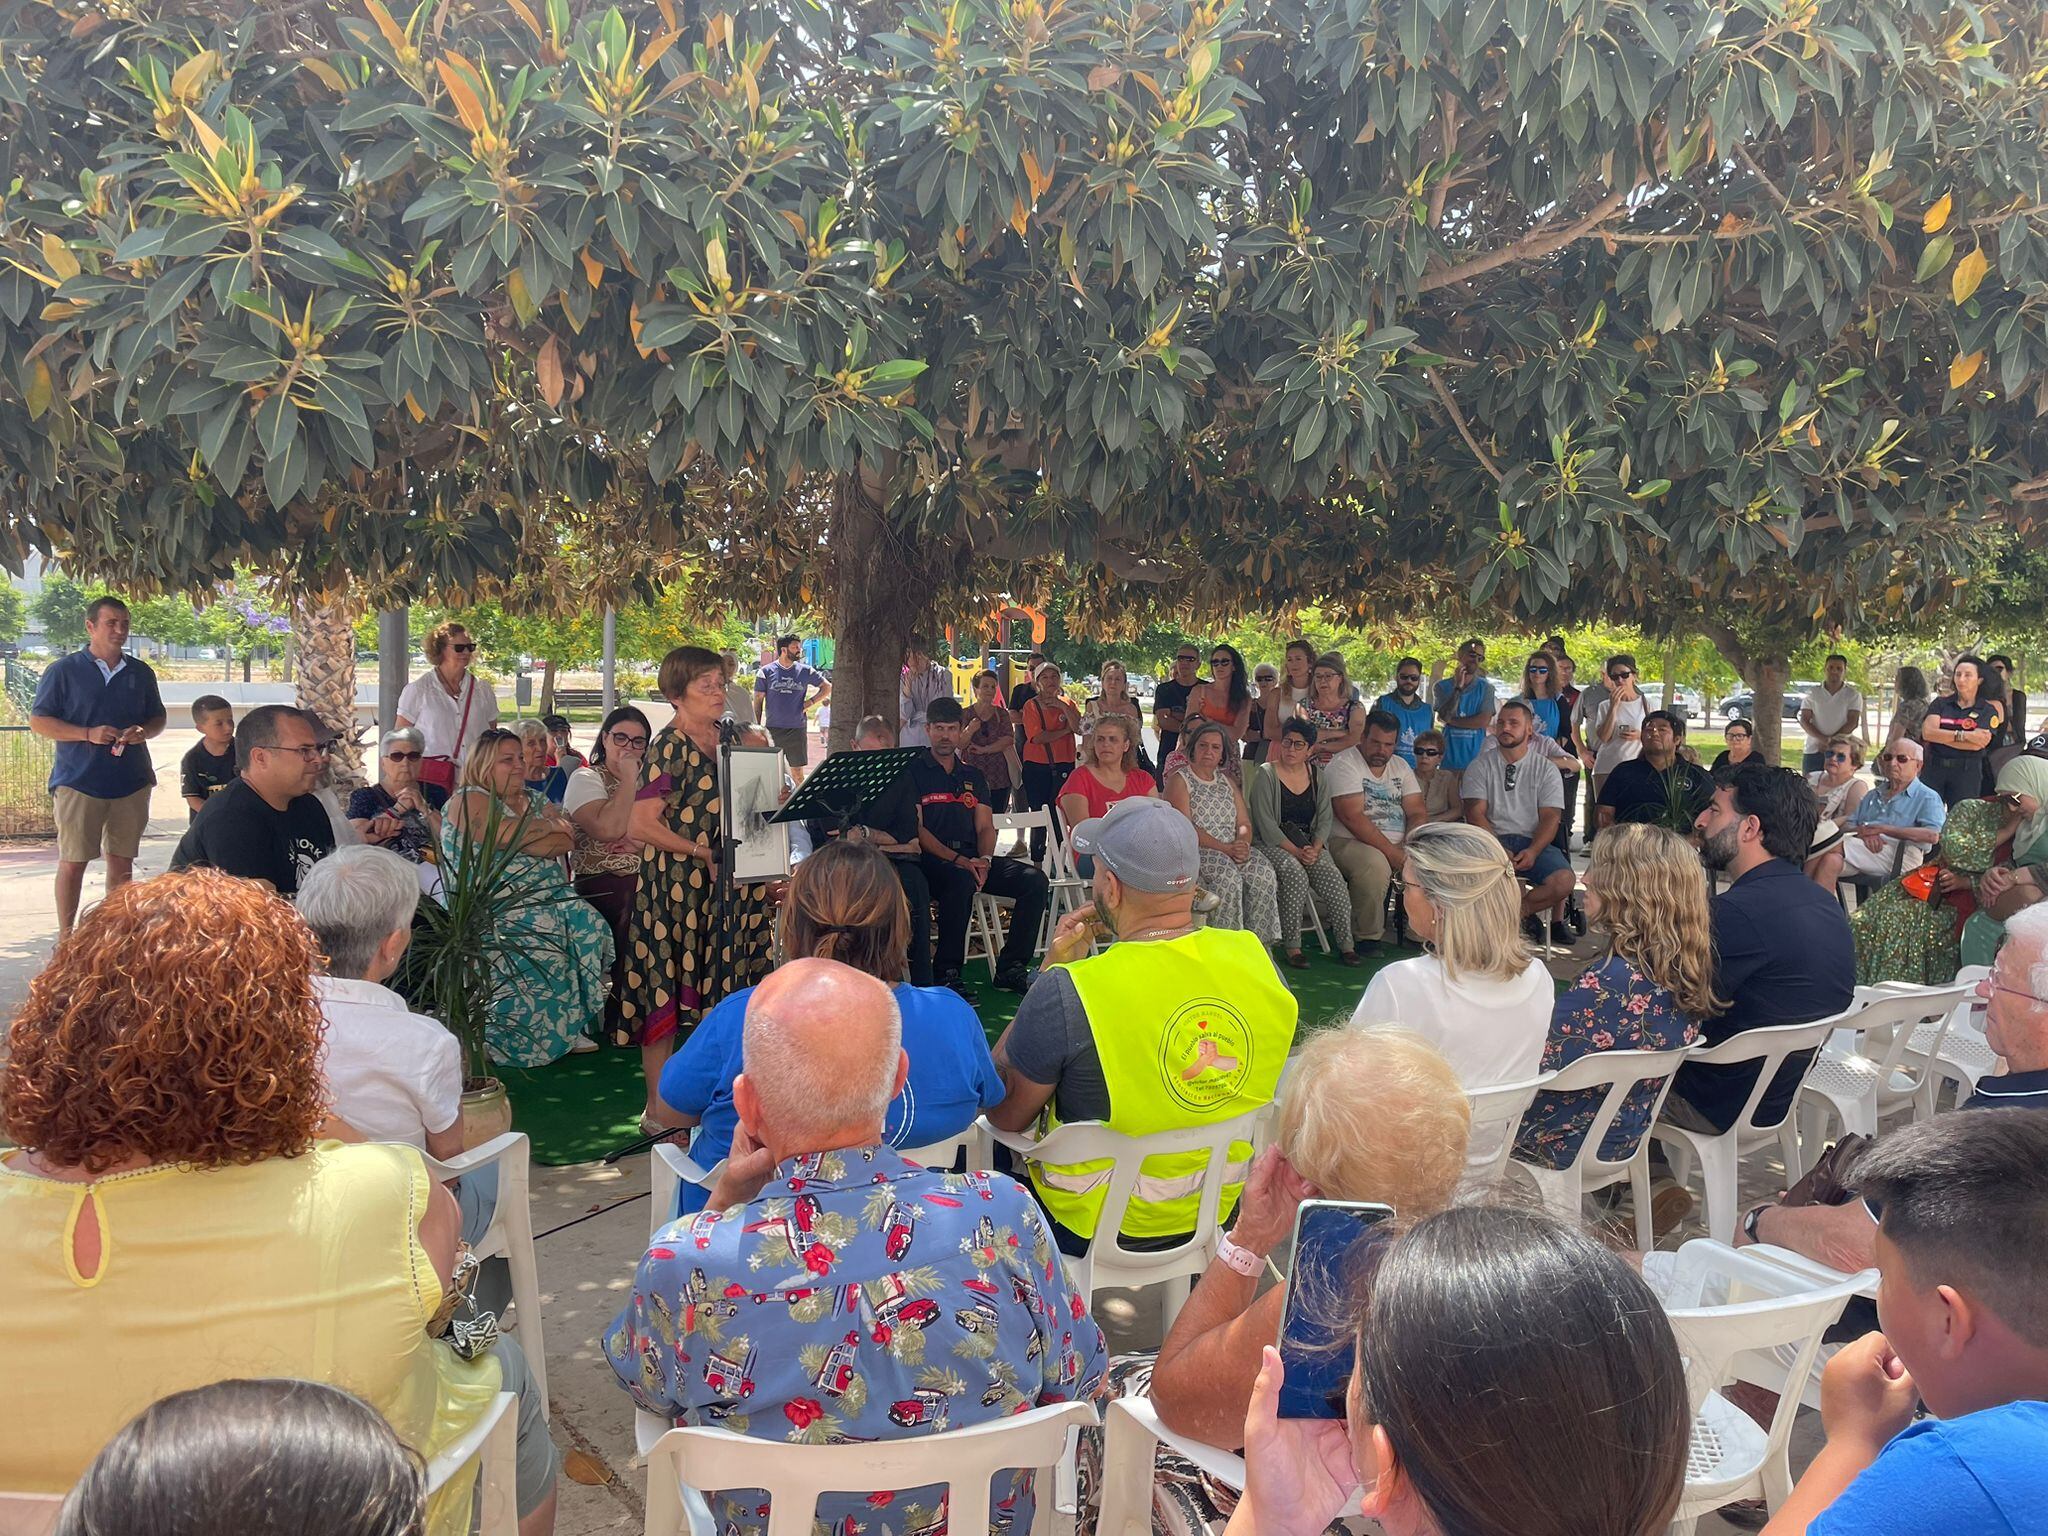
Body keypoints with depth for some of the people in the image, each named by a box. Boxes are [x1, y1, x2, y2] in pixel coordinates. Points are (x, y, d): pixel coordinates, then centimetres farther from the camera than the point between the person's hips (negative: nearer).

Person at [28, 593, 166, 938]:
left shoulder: (140, 673, 11)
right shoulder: (63, 670, -1)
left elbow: (158, 719, 19)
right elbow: (38, 721, -3)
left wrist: (144, 731, -5)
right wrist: (88, 734, -16)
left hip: (132, 781, 4)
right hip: (78, 781, -3)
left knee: (122, 862, 8)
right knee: (73, 861, 1)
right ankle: (66, 936, 10)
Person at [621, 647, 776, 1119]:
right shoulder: (669, 746, -10)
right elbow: (641, 823, -17)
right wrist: (703, 853, -15)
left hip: (722, 887, 7)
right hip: (676, 883, -7)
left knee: (717, 990, 10)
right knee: (665, 991, 0)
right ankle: (658, 1108, 9)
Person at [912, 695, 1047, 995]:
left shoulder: (972, 777, 23)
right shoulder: (913, 773, 6)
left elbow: (985, 827, 15)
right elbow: (916, 829, -5)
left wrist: (984, 860, -8)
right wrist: (957, 860, -17)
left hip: (972, 860, 6)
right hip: (932, 859, -5)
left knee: (1034, 879, -16)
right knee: (961, 879, -39)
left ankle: (1010, 967, -11)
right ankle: (947, 973, -29)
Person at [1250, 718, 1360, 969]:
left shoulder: (1319, 777, 12)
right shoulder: (1266, 775, -4)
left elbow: (1325, 820, 7)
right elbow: (1266, 824, -11)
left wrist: (1315, 848, -12)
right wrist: (1295, 852, -18)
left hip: (1310, 843, 4)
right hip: (1271, 844, -4)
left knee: (1332, 876, -24)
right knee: (1296, 874, -33)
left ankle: (1347, 945, -20)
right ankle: (1292, 946, -27)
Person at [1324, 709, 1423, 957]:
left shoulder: (1401, 767, 14)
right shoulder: (1345, 763, -7)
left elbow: (1418, 813, 7)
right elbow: (1353, 817, -17)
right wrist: (1392, 853, -22)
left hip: (1398, 845, 6)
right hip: (1350, 841, -6)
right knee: (1375, 865, -36)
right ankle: (1366, 938, -17)